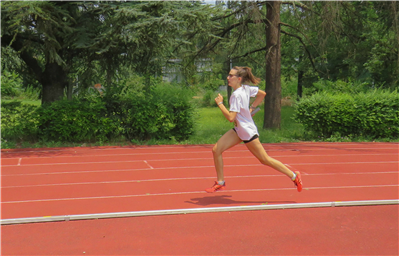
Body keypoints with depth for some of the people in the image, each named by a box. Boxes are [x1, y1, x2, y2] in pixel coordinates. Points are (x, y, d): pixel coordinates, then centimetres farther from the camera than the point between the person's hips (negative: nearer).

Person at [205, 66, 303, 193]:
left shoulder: (237, 95, -26)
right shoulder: (245, 88, 0)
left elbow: (231, 117, -31)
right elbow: (262, 94, 14)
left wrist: (220, 103, -21)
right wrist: (251, 108, 13)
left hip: (248, 132, -9)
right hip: (239, 130, 9)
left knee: (265, 159, 4)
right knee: (216, 150, 2)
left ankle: (294, 175, 20)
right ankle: (220, 183, 13)